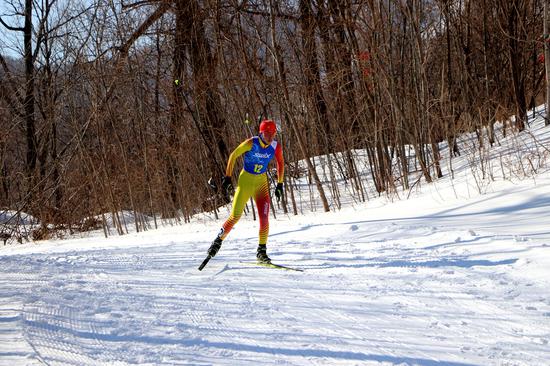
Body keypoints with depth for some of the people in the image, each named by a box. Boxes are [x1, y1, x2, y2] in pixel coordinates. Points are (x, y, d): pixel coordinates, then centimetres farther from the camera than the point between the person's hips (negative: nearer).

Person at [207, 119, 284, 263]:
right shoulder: (251, 143, -20)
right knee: (235, 216, -2)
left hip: (261, 182, 3)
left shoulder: (276, 147, -9)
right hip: (245, 181, -3)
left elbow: (280, 163, 9)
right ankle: (218, 240, 20)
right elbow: (233, 155, -10)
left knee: (264, 218, -9)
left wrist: (280, 185, 7)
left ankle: (262, 251, 3)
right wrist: (227, 178, -11)